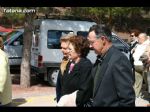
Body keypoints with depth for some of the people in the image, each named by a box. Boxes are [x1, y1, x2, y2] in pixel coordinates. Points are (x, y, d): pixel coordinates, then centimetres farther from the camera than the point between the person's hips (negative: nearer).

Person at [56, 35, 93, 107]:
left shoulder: (86, 65, -17)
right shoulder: (70, 64, 8)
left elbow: (85, 91, -21)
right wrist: (62, 99, 7)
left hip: (74, 103, -7)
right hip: (65, 102, 7)